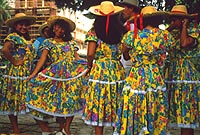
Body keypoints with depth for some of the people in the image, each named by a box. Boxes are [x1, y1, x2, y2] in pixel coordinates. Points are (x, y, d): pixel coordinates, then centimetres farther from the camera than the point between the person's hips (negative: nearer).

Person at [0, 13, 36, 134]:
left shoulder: (28, 39, 17)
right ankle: (16, 129, 6)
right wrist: (14, 62, -18)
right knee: (14, 99, 0)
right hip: (16, 73, -7)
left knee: (20, 99, 11)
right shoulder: (13, 37, -8)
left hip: (27, 74, 8)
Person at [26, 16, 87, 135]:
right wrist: (34, 73, -13)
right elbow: (43, 58, 0)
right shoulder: (48, 42, 11)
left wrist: (87, 65, -4)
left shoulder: (71, 43, 18)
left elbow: (77, 58, 12)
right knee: (58, 101, -5)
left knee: (72, 100, -6)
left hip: (73, 73, 2)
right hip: (57, 74, -2)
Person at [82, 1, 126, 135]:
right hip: (117, 70, 3)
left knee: (98, 104, 6)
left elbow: (90, 54, -12)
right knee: (116, 106, 11)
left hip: (99, 71, -2)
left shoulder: (94, 32, -4)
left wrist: (90, 66, 5)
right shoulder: (121, 32, 3)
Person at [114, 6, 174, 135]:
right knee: (157, 119, 13)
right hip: (157, 81, 1)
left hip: (135, 81, -1)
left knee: (134, 117, 8)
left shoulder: (132, 35, -4)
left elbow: (124, 51, 10)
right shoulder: (165, 35, -2)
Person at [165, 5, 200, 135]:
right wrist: (170, 28, 6)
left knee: (186, 113, -4)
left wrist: (184, 26, -11)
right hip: (172, 75, 6)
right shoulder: (173, 33, 15)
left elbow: (184, 43, -24)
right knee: (177, 110, 7)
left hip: (187, 74, -6)